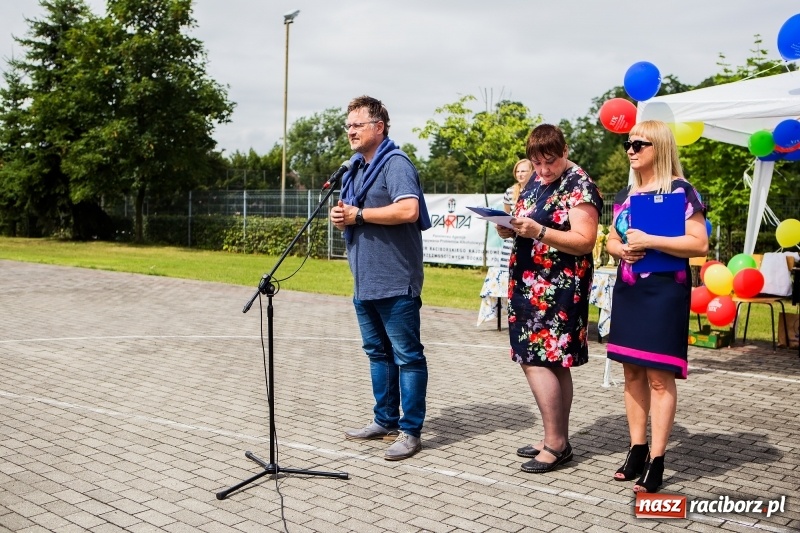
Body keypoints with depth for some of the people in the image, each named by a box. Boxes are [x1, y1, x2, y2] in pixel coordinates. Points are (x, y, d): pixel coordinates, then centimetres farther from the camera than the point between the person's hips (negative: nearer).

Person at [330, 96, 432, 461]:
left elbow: (409, 211, -25)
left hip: (395, 283, -9)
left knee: (406, 355, -1)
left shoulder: (396, 164, -10)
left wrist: (358, 214, -17)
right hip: (364, 282, 9)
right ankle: (385, 420, 27)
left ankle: (411, 431, 5)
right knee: (378, 352, 16)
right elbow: (348, 214, 25)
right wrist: (340, 217, 1)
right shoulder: (355, 170, 17)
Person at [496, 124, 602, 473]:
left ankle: (555, 443, -1)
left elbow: (585, 241, -18)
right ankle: (559, 441, 19)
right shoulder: (536, 180, 15)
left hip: (559, 287, -9)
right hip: (530, 283, 9)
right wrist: (510, 229, -1)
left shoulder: (580, 187, -10)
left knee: (535, 359, -11)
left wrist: (538, 231, -27)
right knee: (554, 361, 11)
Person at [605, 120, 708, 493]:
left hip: (664, 291, -7)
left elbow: (700, 244, -15)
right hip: (627, 290, 7)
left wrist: (648, 241, -20)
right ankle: (636, 450, 20)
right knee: (632, 372, 10)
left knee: (659, 376, -3)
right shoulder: (626, 194, 12)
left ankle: (656, 461, 4)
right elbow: (611, 240, 18)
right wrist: (621, 250, -5)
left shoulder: (680, 190, -8)